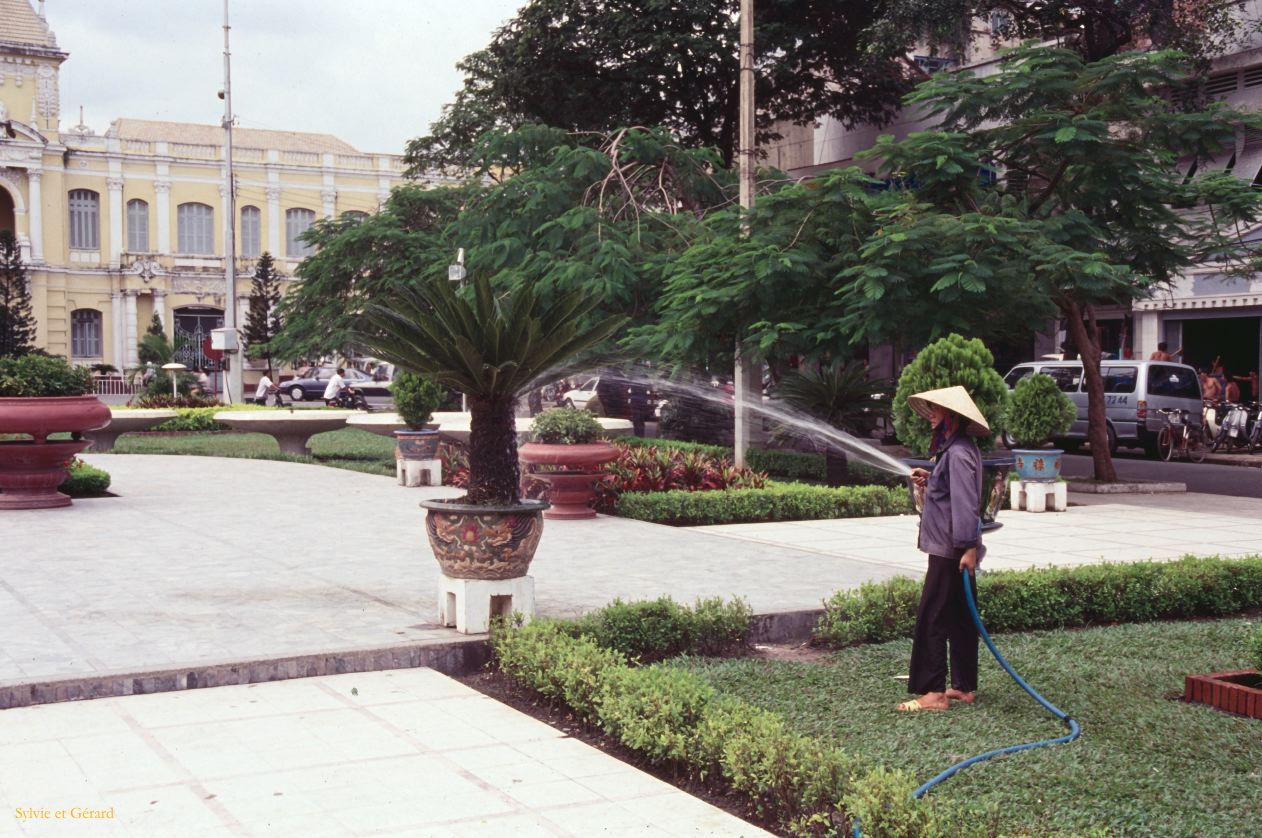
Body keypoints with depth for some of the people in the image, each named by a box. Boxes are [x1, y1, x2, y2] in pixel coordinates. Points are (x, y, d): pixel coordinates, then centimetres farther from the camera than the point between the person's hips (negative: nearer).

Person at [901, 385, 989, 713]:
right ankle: (964, 687, 21)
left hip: (950, 549, -11)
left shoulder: (958, 452, -17)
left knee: (931, 618, -7)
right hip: (952, 548, 11)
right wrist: (928, 482, 8)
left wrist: (968, 546, -27)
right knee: (959, 620, 14)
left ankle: (933, 692, -5)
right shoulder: (950, 448, 16)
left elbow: (965, 501, -23)